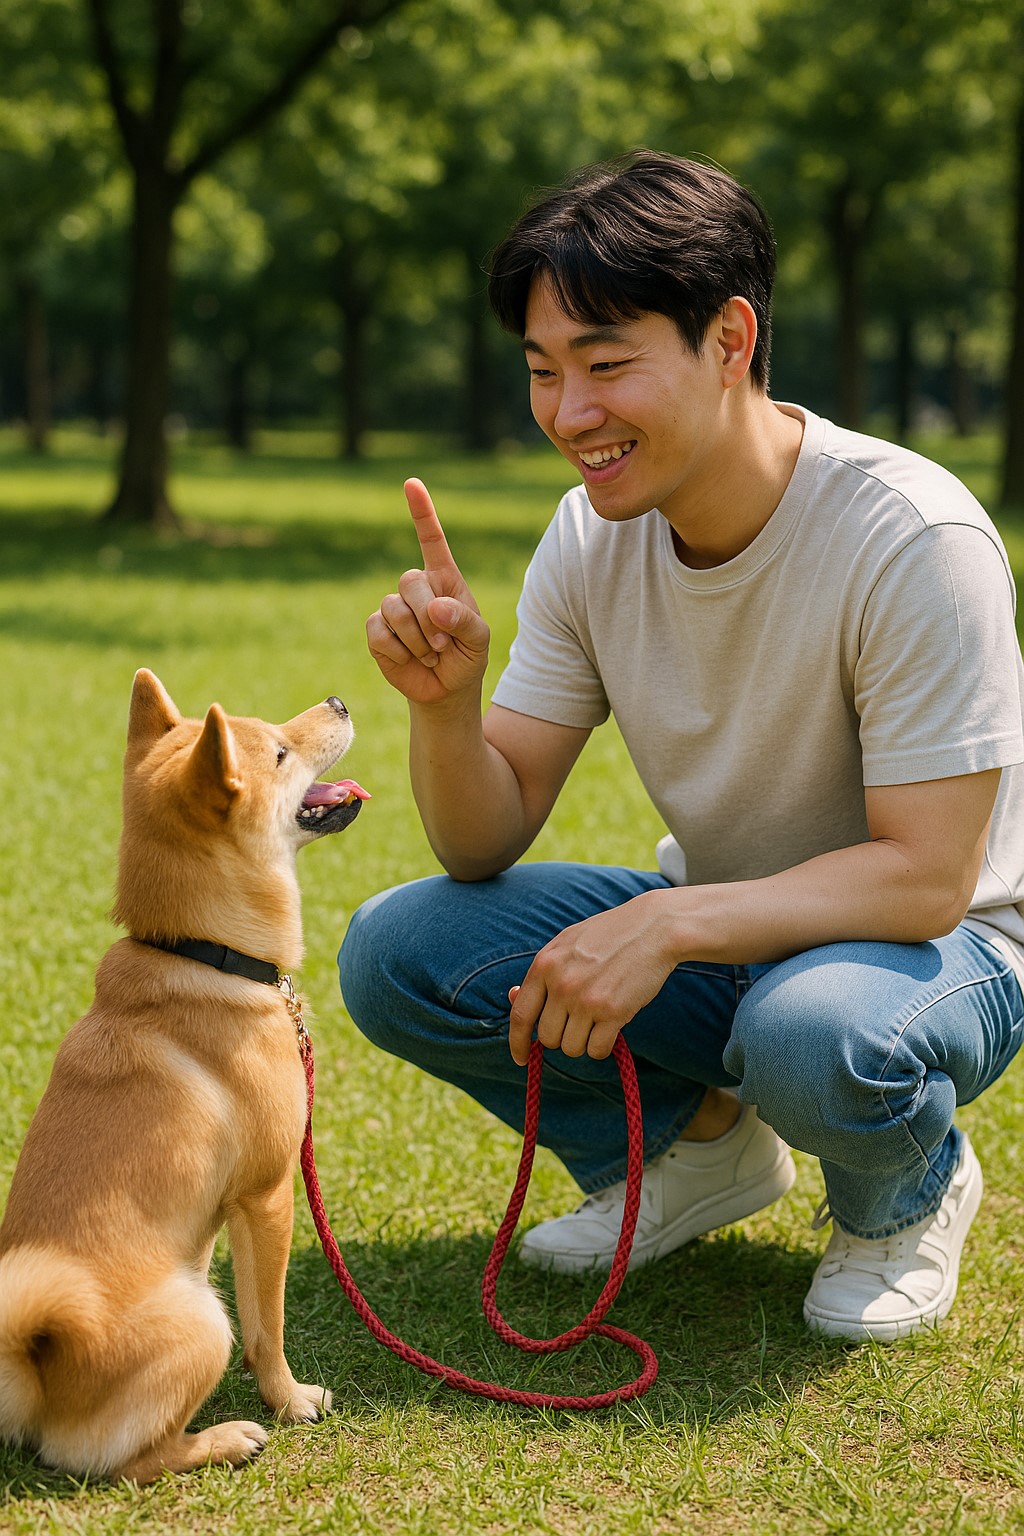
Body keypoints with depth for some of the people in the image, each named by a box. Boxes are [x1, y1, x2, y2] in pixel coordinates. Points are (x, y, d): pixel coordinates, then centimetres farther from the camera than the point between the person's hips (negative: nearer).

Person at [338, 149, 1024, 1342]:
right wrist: (443, 702, -28)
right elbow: (485, 846, -7)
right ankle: (702, 1142, 10)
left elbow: (924, 878, -27)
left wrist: (669, 924, -37)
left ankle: (906, 1197, -1)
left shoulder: (913, 540, -26)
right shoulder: (592, 538, -8)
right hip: (717, 929, 5)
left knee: (814, 1034, -39)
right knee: (395, 953, -13)